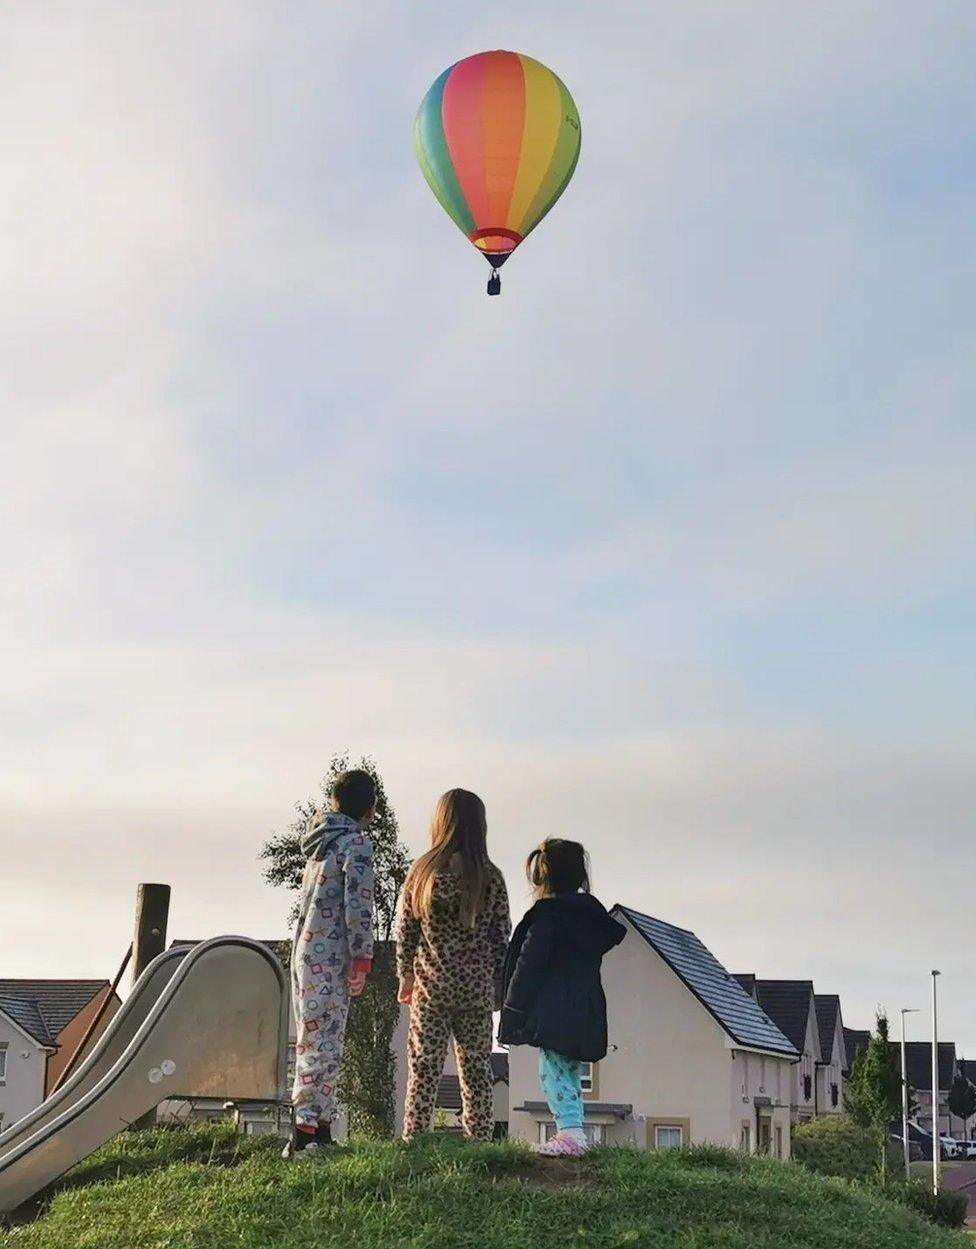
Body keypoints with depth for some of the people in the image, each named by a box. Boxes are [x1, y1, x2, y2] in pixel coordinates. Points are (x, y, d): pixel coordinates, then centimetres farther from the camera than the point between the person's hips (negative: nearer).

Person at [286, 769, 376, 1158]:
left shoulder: (321, 840, 17)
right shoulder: (357, 843, -9)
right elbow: (358, 907, -17)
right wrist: (362, 961, -11)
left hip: (306, 952, 9)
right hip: (330, 959, -9)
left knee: (317, 1043, 12)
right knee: (322, 1045, -9)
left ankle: (320, 1130, 15)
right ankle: (306, 1134, -12)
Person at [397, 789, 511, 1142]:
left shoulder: (421, 871, -3)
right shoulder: (491, 877, -3)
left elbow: (405, 930, 2)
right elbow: (502, 934, 1)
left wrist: (406, 975, 14)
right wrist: (500, 984, 11)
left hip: (431, 984, 0)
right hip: (477, 987, 0)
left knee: (424, 1068, 4)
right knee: (476, 1069, 8)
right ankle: (481, 1140, 8)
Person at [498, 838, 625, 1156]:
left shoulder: (548, 915, -12)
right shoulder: (591, 914, 12)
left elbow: (528, 965, -13)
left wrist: (513, 1010, -9)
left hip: (554, 1010, -8)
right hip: (586, 1012, 8)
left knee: (553, 1071, -7)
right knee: (569, 1074, 16)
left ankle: (570, 1131, -17)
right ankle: (573, 1130, 15)